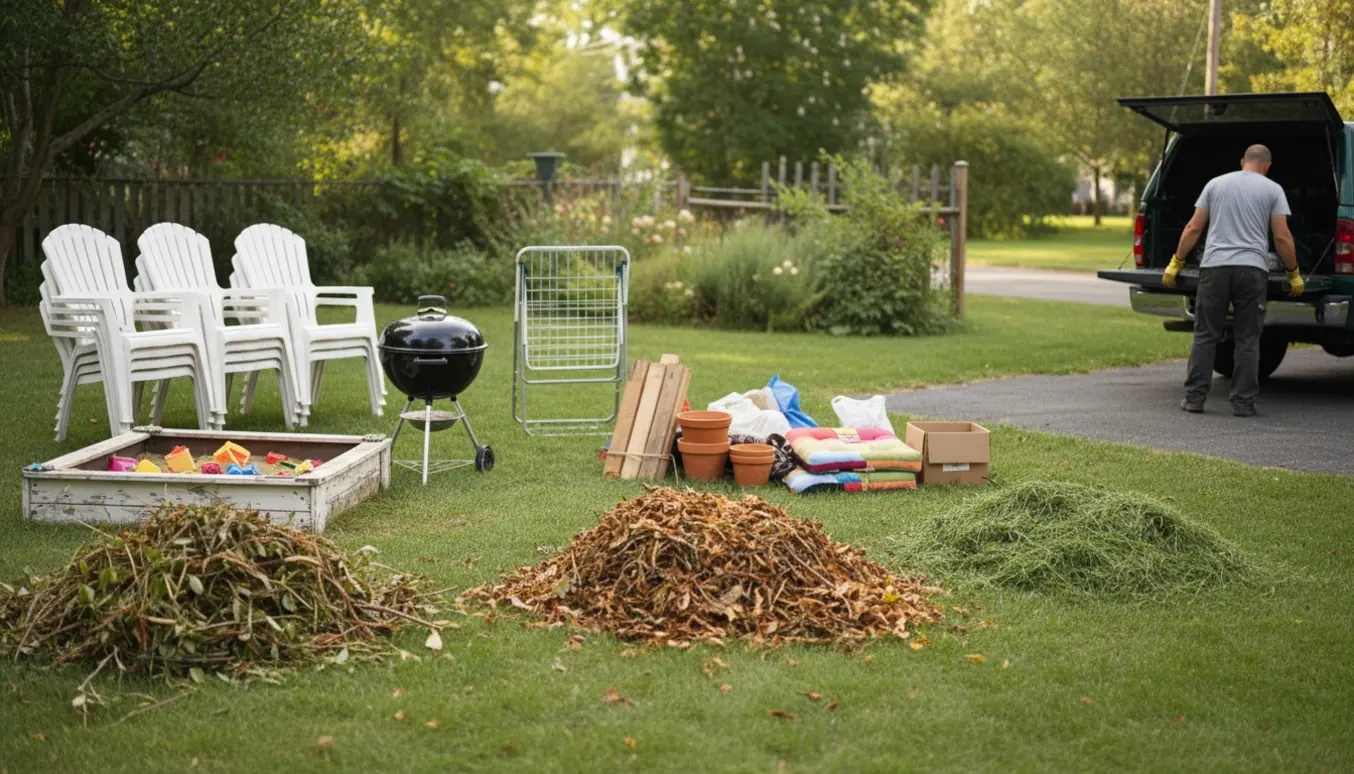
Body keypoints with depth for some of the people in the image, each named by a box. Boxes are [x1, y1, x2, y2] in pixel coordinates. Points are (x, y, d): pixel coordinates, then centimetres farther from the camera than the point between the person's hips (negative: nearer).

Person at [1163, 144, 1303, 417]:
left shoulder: (1216, 183, 13)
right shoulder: (1273, 189, 7)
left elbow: (1193, 228, 11)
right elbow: (1282, 237, 3)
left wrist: (1175, 263, 17)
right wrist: (1294, 274, 12)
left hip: (1214, 266, 1)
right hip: (1252, 269, -1)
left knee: (1205, 336, 5)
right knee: (1247, 340, 3)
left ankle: (1194, 398, 3)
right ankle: (1243, 402, 3)